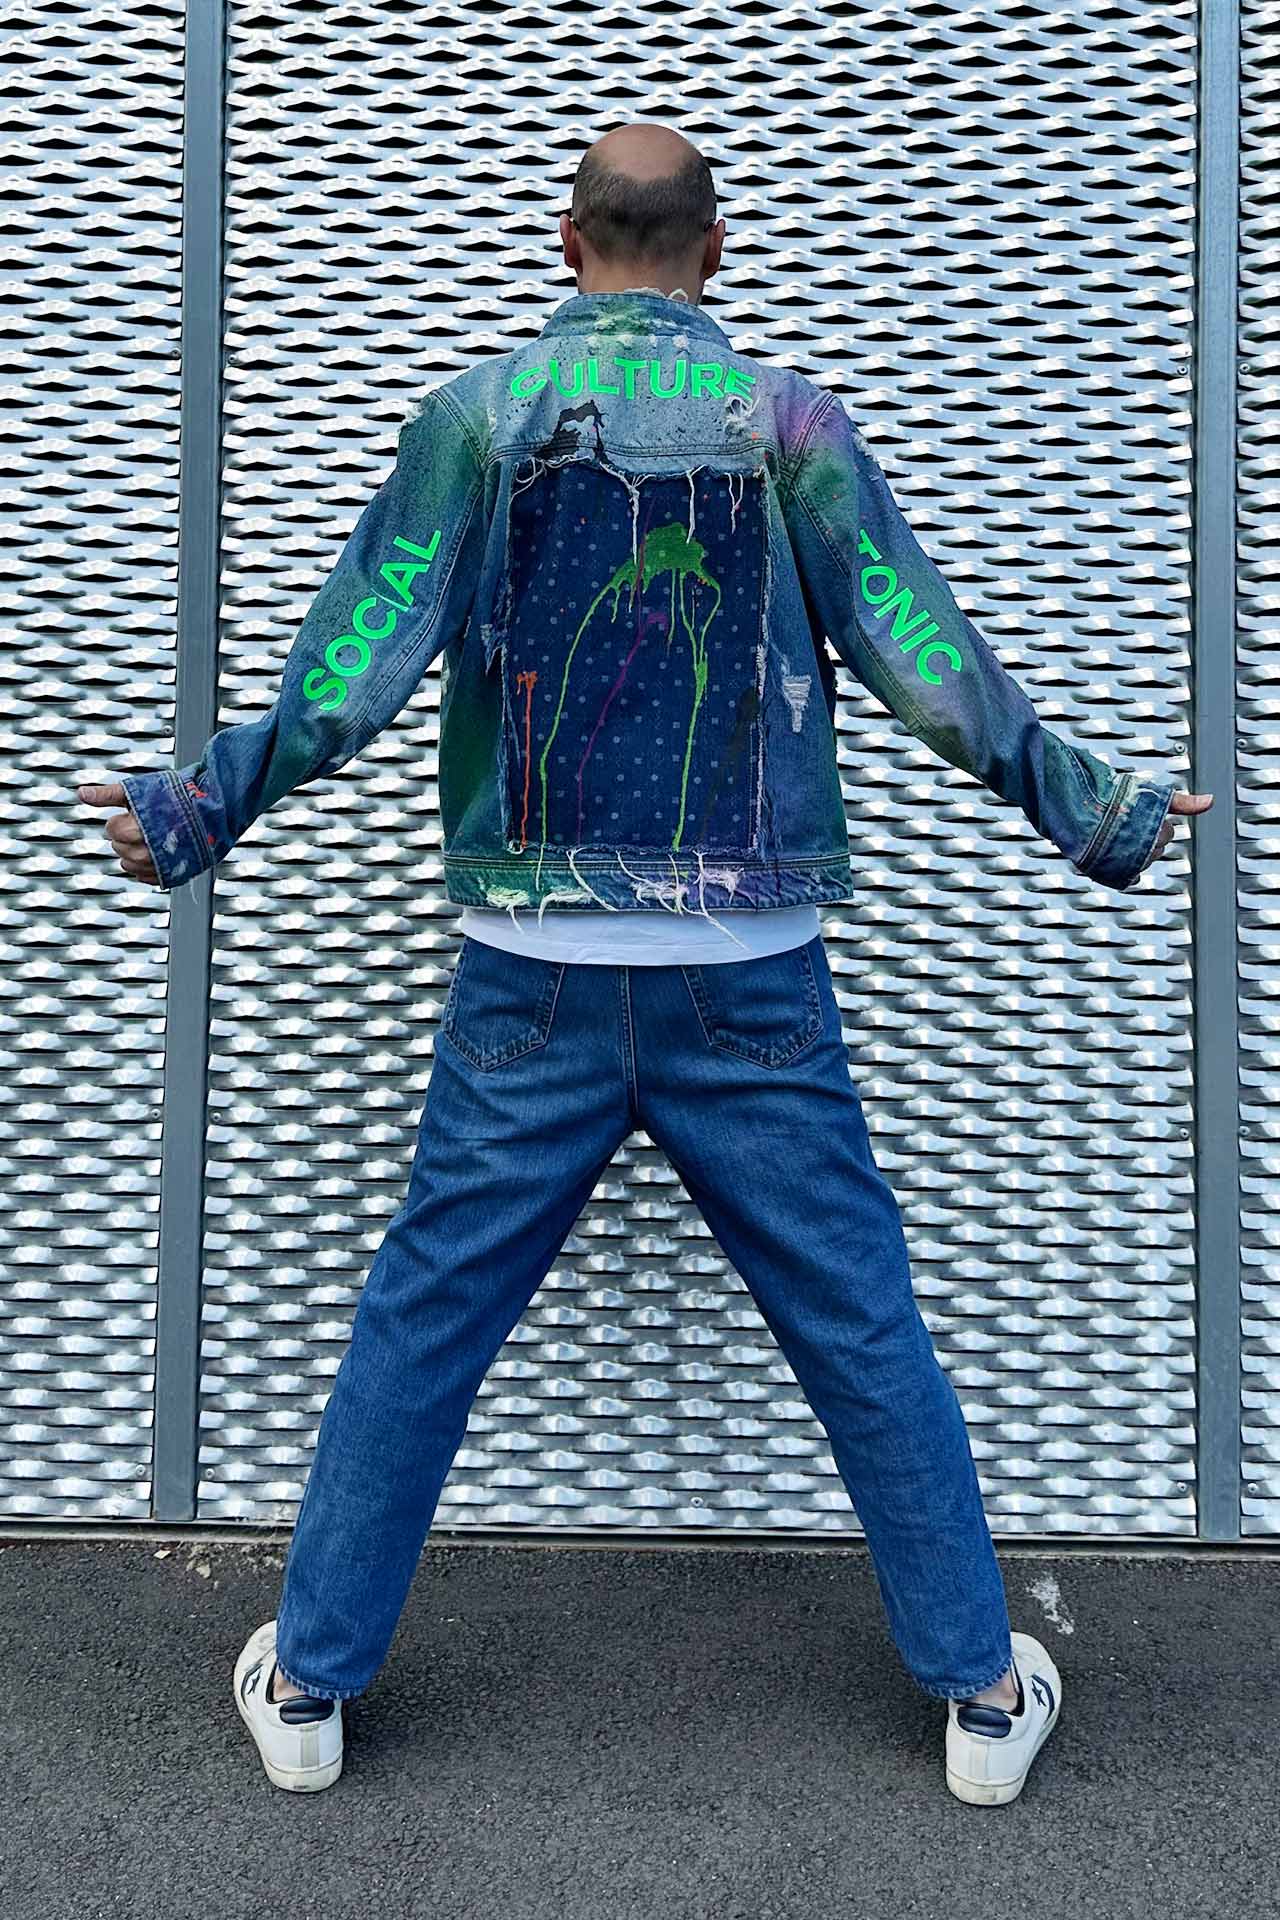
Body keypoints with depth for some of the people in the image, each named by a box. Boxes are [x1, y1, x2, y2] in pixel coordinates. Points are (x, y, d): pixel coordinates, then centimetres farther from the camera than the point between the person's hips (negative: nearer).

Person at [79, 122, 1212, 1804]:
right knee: (864, 1332, 12)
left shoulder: (479, 414, 1)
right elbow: (930, 667, -1)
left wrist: (194, 813, 11)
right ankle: (986, 1694, 26)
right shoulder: (789, 419, 0)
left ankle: (308, 1683, 27)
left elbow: (353, 667, -3)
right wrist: (1104, 816, 11)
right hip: (750, 986, 0)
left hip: (535, 985, 1)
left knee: (419, 1325, 13)